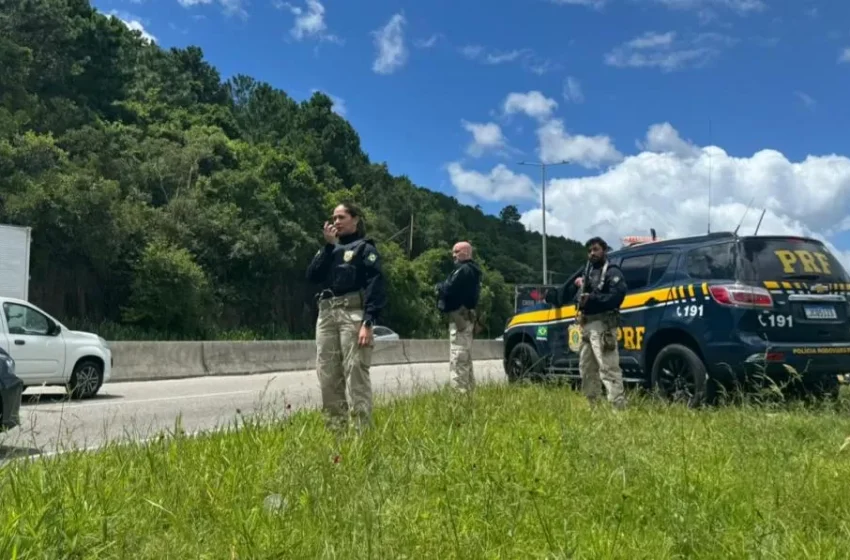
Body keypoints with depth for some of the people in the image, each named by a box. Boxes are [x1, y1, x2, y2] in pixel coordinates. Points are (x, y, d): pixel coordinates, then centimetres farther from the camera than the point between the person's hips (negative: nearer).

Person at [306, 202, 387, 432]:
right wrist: (328, 245, 0)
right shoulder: (330, 249, 22)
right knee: (327, 376, 4)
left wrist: (368, 323, -19)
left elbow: (376, 286, -8)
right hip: (326, 314, 6)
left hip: (353, 314, -6)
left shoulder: (364, 248, 3)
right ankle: (335, 427, 12)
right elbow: (312, 275, 6)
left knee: (356, 373, -11)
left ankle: (363, 429, -8)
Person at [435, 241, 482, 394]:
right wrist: (443, 287, 1)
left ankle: (459, 391, -13)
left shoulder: (463, 270, -14)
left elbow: (449, 289, -23)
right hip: (467, 316, 11)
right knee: (465, 358, 16)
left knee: (457, 358, -11)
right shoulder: (471, 270, 19)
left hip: (459, 316, -11)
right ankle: (468, 389, 23)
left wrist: (439, 287, -3)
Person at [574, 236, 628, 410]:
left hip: (602, 325, -9)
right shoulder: (589, 272, 23)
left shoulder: (612, 272, -4)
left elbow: (616, 296, -19)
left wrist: (591, 299, -22)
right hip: (587, 325, 9)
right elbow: (581, 297, 20)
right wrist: (581, 286, -2)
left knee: (608, 368, -16)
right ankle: (590, 403, 27)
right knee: (586, 367, 16)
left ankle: (618, 406, -19)